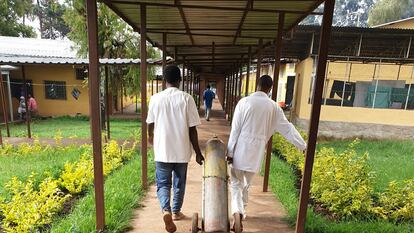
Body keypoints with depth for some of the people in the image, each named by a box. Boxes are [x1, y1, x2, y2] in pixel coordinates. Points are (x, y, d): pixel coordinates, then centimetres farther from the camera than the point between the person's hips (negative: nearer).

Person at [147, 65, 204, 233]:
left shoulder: (155, 98, -4)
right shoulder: (186, 98, -10)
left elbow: (150, 123, 9)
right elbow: (192, 129, -10)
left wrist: (151, 137, 31)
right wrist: (198, 152, 0)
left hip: (162, 150, 1)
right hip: (182, 151, 0)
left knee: (163, 184, 15)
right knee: (179, 183, 20)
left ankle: (166, 210, -7)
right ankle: (176, 212, 36)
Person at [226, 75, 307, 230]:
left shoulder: (244, 102, -9)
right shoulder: (273, 107, -1)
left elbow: (235, 130, -9)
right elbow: (287, 128, 4)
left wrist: (229, 152, -2)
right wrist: (304, 146, 14)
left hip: (240, 150, -2)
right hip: (256, 152, 3)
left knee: (236, 182, 13)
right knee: (247, 183, 20)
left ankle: (237, 210, -3)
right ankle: (242, 210, 35)